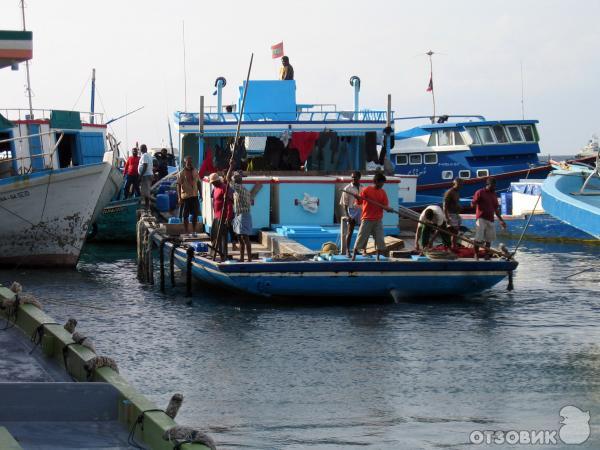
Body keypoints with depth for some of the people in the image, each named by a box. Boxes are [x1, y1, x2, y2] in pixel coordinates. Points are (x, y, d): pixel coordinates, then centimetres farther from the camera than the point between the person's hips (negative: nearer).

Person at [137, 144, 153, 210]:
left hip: (145, 175, -11)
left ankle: (147, 205, -10)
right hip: (149, 174, 11)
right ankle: (146, 204, 19)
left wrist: (141, 175, -21)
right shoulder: (149, 155, 17)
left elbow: (145, 166, -22)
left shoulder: (144, 156, -15)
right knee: (146, 191, 15)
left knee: (145, 191, -9)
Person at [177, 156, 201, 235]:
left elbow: (198, 183, 15)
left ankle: (194, 231, 18)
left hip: (194, 196, 4)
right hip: (185, 196, -4)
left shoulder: (195, 172, 7)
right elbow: (179, 185, -9)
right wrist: (179, 198, -15)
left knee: (195, 214, 6)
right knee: (186, 215, 3)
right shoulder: (181, 173, -8)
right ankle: (185, 232, 10)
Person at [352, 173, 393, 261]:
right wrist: (357, 198, -27)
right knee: (361, 237, -1)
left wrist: (388, 209, -20)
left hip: (378, 220, 4)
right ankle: (354, 256, 6)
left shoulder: (383, 192, 6)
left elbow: (385, 206, 2)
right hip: (367, 219, -4)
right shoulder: (366, 190, -4)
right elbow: (359, 202, -5)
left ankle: (378, 257, 10)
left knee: (380, 240, 1)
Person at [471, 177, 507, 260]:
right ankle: (476, 254, -2)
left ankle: (487, 255, 10)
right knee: (478, 239, -11)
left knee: (489, 239, 4)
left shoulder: (494, 195, 17)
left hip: (490, 220, 6)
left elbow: (496, 209, 22)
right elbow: (472, 204, -4)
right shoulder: (480, 193, -1)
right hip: (481, 218, -6)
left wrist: (501, 220, 20)